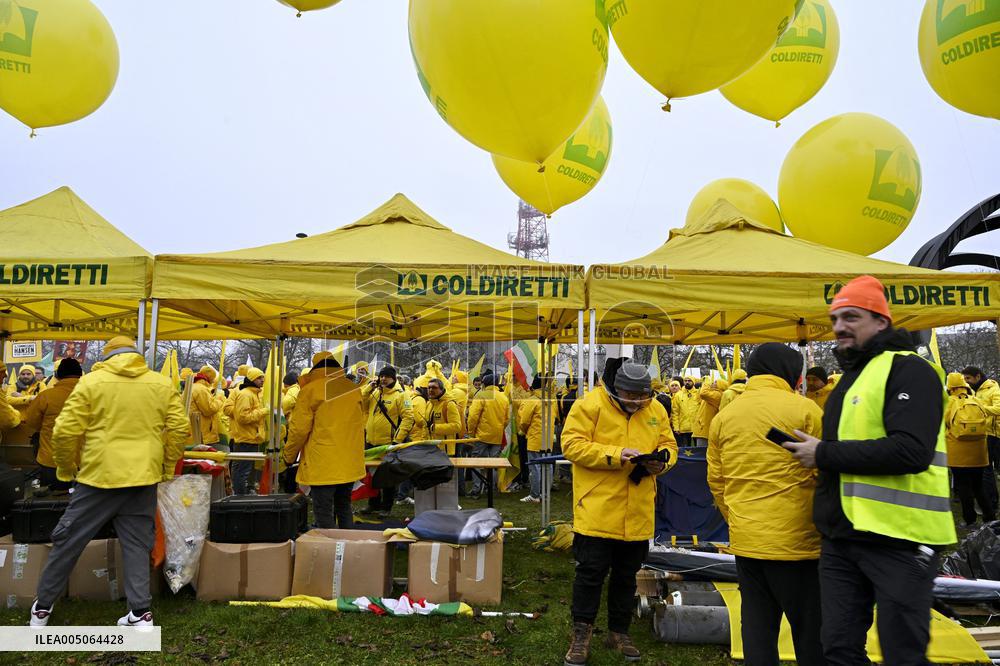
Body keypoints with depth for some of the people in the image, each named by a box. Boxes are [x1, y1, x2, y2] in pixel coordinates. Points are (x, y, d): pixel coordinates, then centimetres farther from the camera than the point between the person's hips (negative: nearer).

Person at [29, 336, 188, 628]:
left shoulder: (91, 382, -3)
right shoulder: (162, 384, 4)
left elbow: (65, 431, -6)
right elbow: (179, 429, 2)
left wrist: (66, 469, 10)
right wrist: (167, 468, 14)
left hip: (99, 476, -2)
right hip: (143, 479, 2)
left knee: (67, 541, 14)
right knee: (137, 545, 11)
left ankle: (42, 607, 27)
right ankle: (140, 612, 10)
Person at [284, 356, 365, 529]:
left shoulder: (310, 390, -8)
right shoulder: (354, 389, 6)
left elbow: (299, 429, -8)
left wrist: (288, 455, 6)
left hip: (323, 465, -5)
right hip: (350, 463, 6)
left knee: (324, 514, 2)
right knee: (344, 508, 19)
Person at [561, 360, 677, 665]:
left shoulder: (656, 410, 5)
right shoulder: (590, 405, -10)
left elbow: (669, 445, 14)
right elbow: (572, 445, -16)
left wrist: (661, 460, -11)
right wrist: (616, 454, -24)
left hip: (638, 514, 5)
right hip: (597, 510, -5)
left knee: (626, 575, 17)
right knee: (591, 572, 1)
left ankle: (619, 631, 34)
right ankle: (581, 634, 18)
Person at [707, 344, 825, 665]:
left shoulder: (724, 415, 6)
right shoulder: (804, 409, -8)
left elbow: (716, 479, 9)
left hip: (745, 542, 4)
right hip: (795, 540, -4)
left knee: (757, 627, 12)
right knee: (810, 629, 8)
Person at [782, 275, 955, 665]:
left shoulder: (908, 370, -10)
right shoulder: (849, 379, 17)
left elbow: (911, 451, -25)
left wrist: (824, 453, -18)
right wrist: (814, 451, 11)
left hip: (898, 540, -8)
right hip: (842, 540, 8)